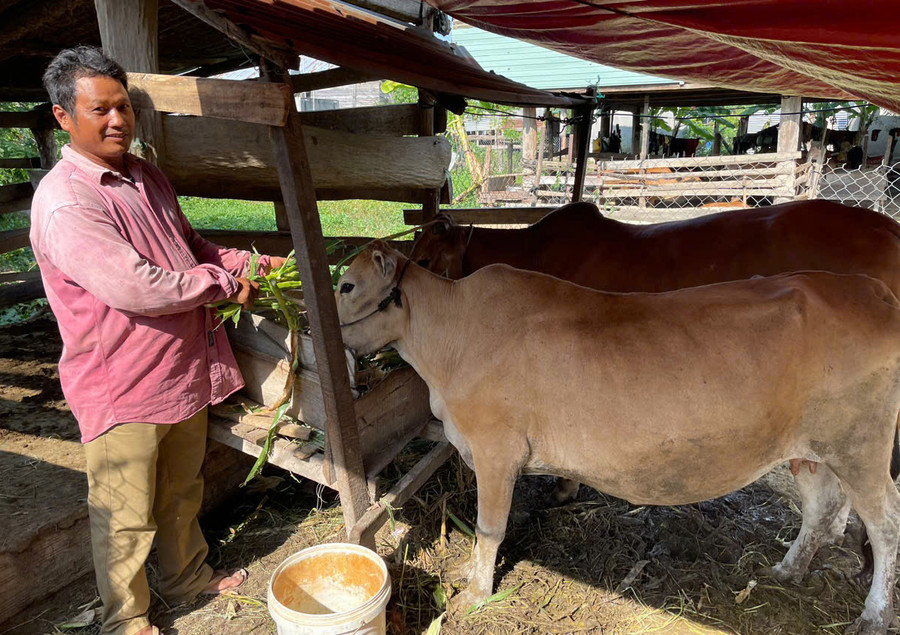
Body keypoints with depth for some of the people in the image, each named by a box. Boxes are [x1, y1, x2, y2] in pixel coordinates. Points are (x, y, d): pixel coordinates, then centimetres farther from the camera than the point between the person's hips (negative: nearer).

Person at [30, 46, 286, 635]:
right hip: (122, 387, -8)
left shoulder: (147, 176, 10)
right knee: (126, 518, 10)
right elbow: (136, 287, -28)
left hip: (185, 369, 8)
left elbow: (191, 245, 22)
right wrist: (224, 284, -16)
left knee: (182, 491, 25)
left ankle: (187, 574, 47)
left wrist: (251, 262, 6)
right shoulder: (64, 202, -19)